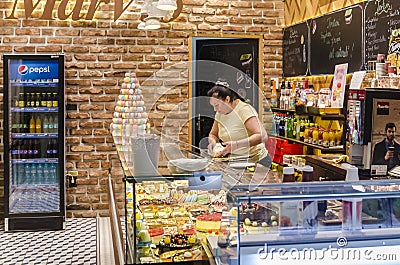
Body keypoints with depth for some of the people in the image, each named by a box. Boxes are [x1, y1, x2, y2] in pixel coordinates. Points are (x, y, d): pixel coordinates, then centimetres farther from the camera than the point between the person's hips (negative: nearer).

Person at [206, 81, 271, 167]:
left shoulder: (244, 109, -14)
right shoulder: (219, 113, 7)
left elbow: (262, 136, -24)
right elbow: (213, 134, 21)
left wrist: (236, 144, -34)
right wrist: (213, 141, -3)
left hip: (256, 160, -7)